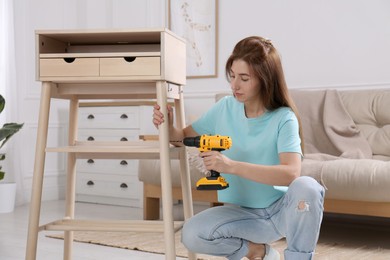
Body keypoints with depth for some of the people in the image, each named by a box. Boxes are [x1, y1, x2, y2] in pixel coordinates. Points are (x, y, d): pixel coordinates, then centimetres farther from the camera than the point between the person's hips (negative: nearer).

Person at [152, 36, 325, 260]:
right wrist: (169, 127, -15)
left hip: (281, 210, -3)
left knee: (307, 187, -35)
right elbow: (185, 136, 9)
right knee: (191, 235, -24)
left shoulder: (283, 119, -15)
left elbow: (291, 173, -30)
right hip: (241, 213, 3)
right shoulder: (225, 108, -2)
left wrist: (232, 166, -37)